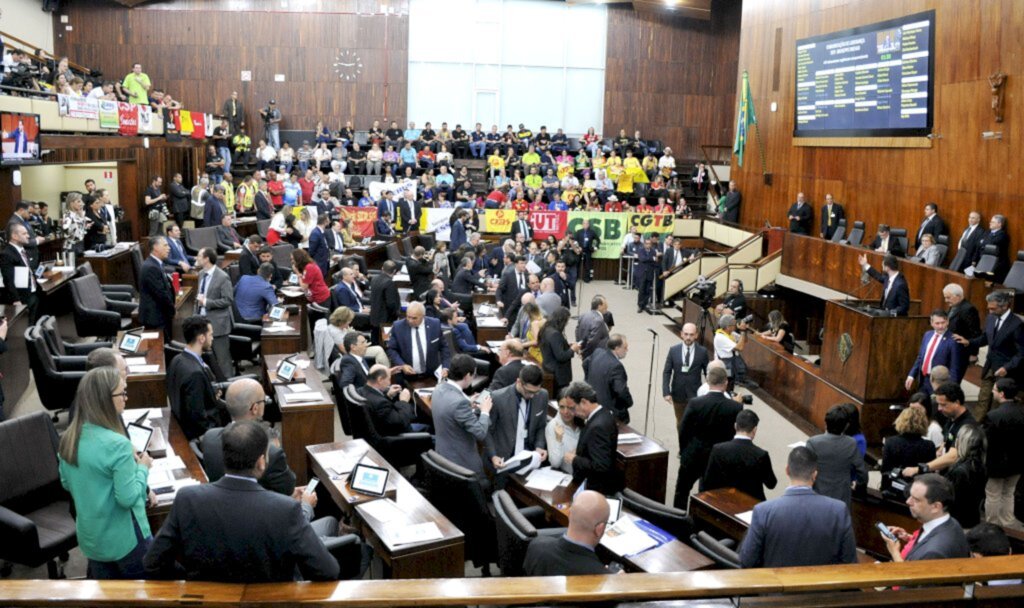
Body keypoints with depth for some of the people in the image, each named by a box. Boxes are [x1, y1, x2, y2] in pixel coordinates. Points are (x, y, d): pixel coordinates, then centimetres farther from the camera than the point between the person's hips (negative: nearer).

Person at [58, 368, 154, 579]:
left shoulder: (68, 439, -2)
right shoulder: (117, 444, -26)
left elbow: (66, 484, 13)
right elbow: (129, 498, -23)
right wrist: (143, 467, -8)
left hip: (90, 538, 7)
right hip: (124, 540, -7)